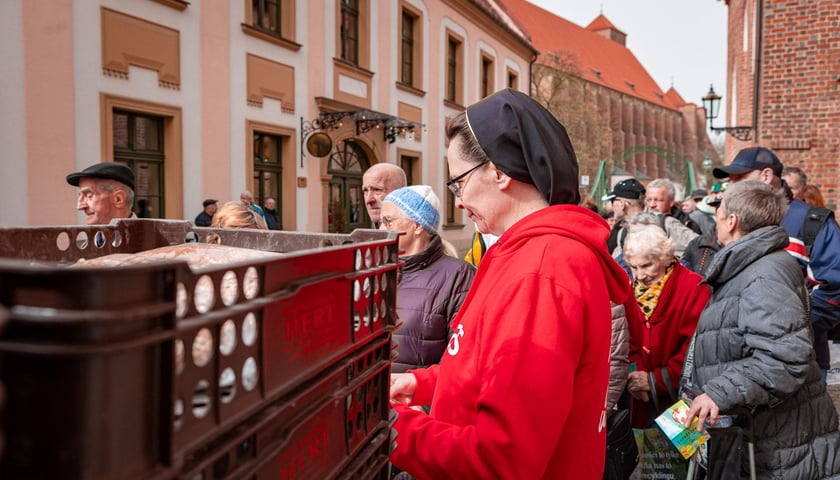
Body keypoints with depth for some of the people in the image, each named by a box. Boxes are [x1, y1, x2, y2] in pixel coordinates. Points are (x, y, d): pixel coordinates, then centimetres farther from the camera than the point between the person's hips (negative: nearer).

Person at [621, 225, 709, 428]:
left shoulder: (693, 288, -14)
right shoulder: (633, 289, 4)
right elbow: (629, 340, 7)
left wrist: (656, 380, -17)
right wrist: (635, 373, -10)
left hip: (680, 396, -5)